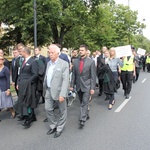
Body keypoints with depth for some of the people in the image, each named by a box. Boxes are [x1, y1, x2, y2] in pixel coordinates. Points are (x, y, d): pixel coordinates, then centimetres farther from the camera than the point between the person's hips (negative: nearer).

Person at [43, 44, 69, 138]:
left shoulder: (64, 64, -13)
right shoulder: (48, 63, 9)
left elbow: (65, 80, -19)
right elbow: (46, 77, 14)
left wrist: (62, 94, -25)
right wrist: (45, 89, 12)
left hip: (59, 91, -6)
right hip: (49, 90, 6)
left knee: (62, 111, 8)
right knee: (48, 109, 12)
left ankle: (60, 129, 26)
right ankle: (53, 126, 32)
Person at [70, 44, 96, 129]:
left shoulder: (91, 61, -7)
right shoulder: (75, 61, 3)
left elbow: (93, 76, -8)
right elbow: (73, 74, 7)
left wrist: (92, 88, -11)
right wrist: (72, 85, 4)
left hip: (87, 86, -4)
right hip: (78, 86, 4)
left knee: (84, 103, -6)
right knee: (82, 103, 16)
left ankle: (82, 120, -2)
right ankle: (86, 115, 34)